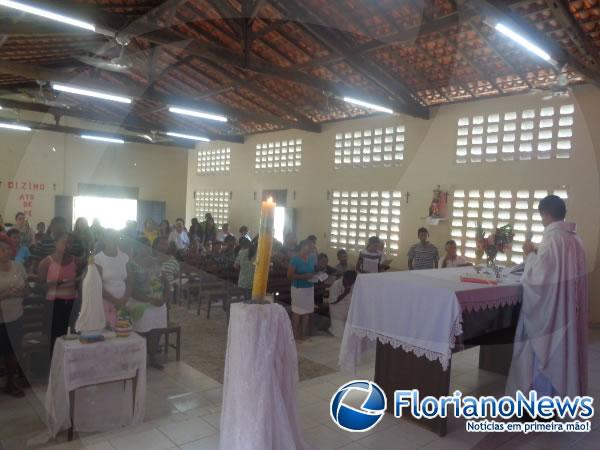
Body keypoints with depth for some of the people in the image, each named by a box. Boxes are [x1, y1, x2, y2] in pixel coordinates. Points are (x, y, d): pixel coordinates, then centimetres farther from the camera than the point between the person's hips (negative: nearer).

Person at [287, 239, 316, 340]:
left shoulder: (312, 258, 5)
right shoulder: (295, 259, -13)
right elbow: (289, 275, -16)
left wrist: (315, 275, -5)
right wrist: (304, 276, -23)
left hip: (310, 288, 6)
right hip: (298, 288, -6)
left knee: (307, 311, 9)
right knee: (297, 312, 2)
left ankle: (304, 332, 22)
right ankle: (295, 334, 14)